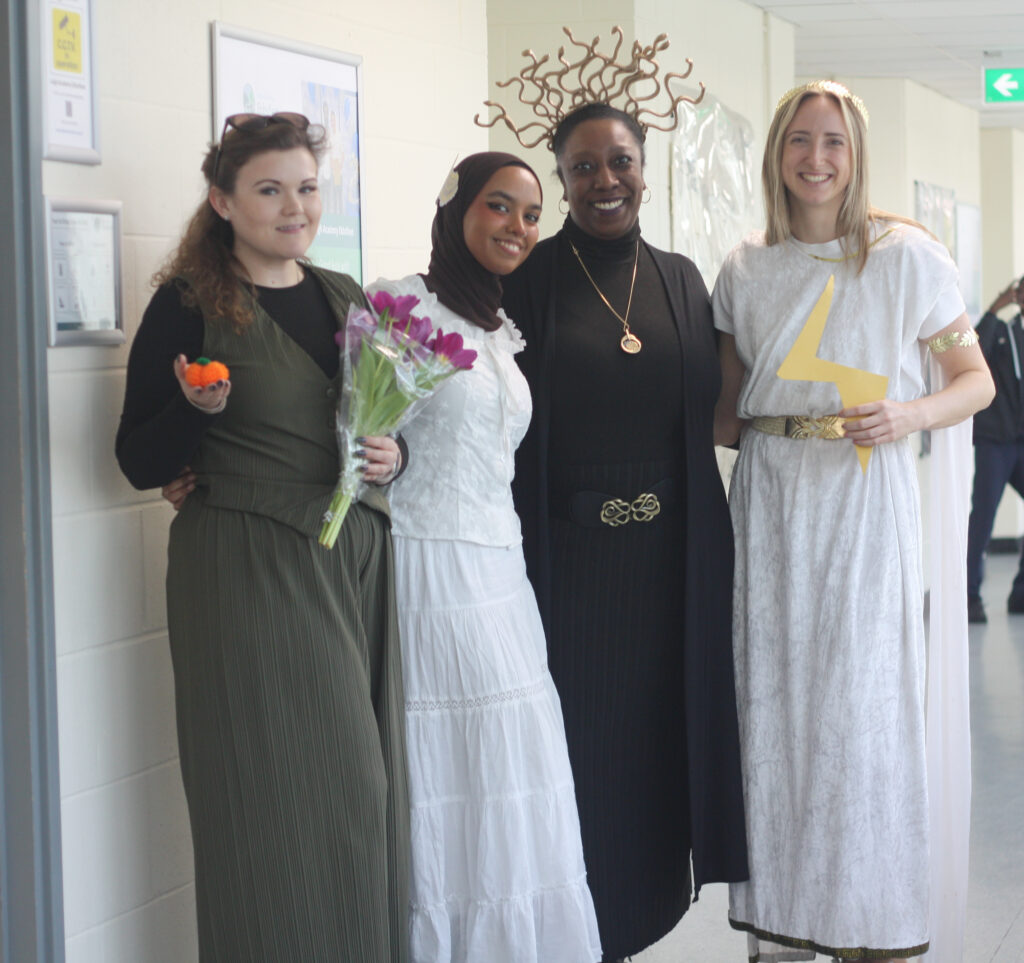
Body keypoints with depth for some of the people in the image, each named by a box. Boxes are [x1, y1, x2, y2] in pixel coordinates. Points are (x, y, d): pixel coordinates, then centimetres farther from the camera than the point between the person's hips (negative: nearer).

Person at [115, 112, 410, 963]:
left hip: (355, 565, 6)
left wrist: (391, 455, 0)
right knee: (280, 796, -4)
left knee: (363, 788, 7)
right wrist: (195, 409, -24)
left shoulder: (345, 298, 12)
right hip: (245, 568, -6)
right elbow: (139, 463, -5)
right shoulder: (189, 306, -5)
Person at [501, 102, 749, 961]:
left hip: (667, 554, 4)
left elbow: (709, 408, 10)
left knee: (657, 732, 10)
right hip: (566, 556, -4)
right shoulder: (528, 280, -3)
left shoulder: (680, 280, 9)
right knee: (579, 741, 2)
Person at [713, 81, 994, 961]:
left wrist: (910, 415, -14)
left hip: (867, 501, -3)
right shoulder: (745, 270, 9)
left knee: (865, 706, -2)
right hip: (772, 501, 3)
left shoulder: (908, 257, 0)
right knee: (774, 699, 4)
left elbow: (976, 380, 3)